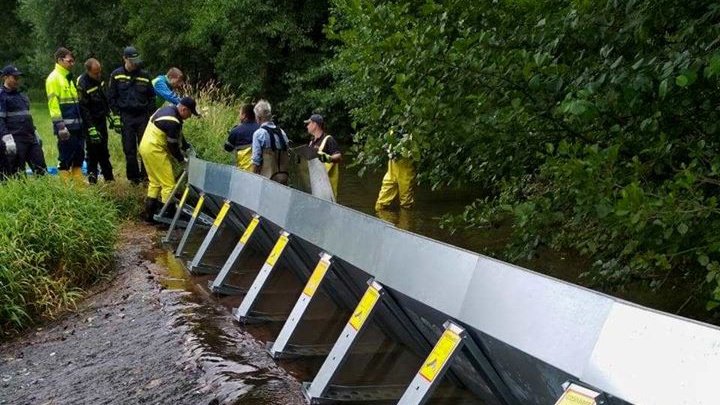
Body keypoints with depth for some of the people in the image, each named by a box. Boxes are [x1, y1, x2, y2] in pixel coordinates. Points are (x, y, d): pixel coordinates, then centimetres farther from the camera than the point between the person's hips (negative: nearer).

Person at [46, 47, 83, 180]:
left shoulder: (68, 77, 19)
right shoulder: (53, 78, -8)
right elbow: (53, 103, -15)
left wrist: (80, 122, 20)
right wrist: (60, 125, -21)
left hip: (76, 125, 9)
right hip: (65, 126, -9)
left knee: (79, 155, 11)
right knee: (66, 157, -4)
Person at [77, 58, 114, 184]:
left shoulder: (99, 78, 3)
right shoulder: (82, 84, -21)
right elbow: (83, 109, -21)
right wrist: (91, 129, -23)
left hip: (102, 119, 8)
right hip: (91, 122, -8)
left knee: (104, 150, 15)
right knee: (93, 151, -5)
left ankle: (109, 177, 23)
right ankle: (92, 179, 4)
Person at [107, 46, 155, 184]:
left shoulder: (144, 75, 7)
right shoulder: (116, 75, 2)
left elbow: (151, 96, 13)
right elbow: (111, 97, 3)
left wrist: (151, 115, 6)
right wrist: (116, 116, -4)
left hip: (143, 116, 1)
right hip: (126, 117, -1)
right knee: (129, 149, 2)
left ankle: (145, 175, 7)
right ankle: (133, 177, 12)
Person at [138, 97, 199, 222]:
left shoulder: (168, 110, 8)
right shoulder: (172, 122, -24)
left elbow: (178, 136, 17)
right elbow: (173, 145, -16)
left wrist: (187, 147, 12)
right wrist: (181, 159, -2)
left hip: (146, 147, 11)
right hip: (154, 151, -11)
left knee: (155, 182, 18)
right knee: (168, 184, -4)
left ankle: (149, 214, 24)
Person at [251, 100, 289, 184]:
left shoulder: (258, 134, -8)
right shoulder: (282, 133, 8)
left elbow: (256, 161, -10)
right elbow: (288, 159, 11)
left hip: (267, 178, -5)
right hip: (283, 179, 5)